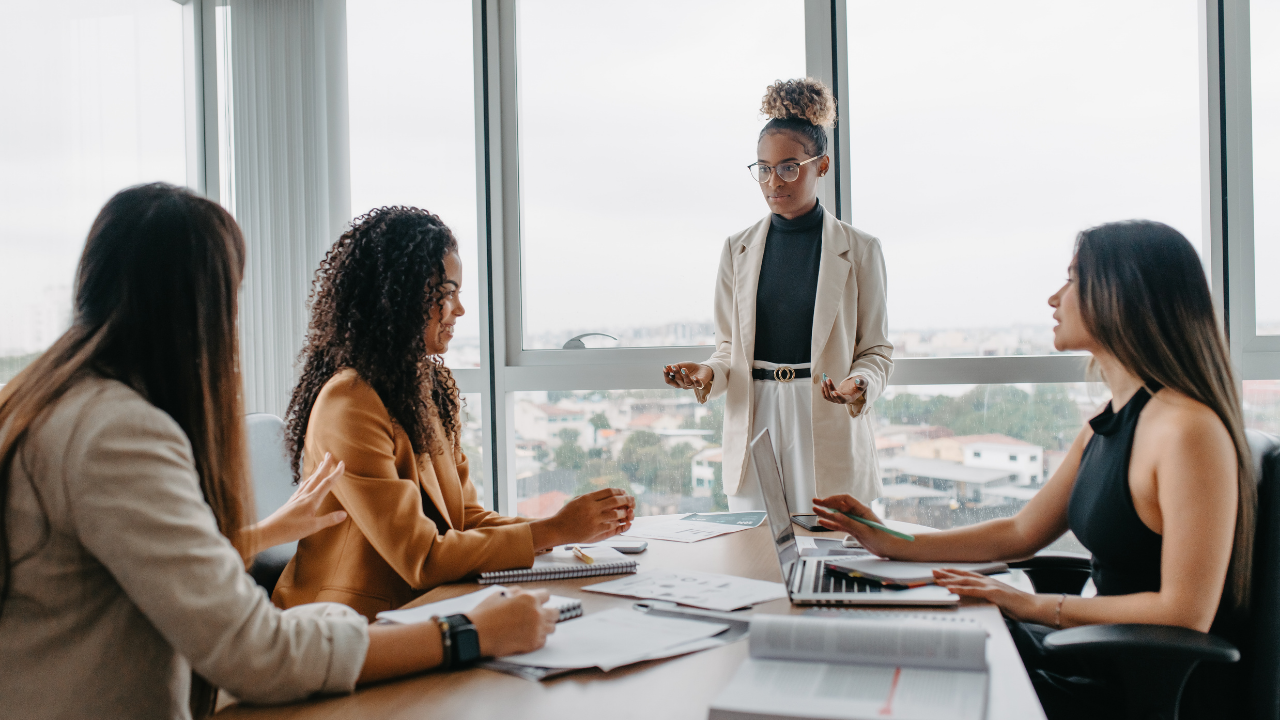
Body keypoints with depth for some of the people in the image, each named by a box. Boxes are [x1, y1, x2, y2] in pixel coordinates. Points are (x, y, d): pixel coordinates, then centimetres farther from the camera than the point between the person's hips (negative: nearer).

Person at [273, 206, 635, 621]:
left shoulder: (431, 387, 9)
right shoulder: (348, 403, -17)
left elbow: (465, 518, 9)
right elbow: (421, 558, -18)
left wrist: (579, 526, -4)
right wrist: (554, 531, -14)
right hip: (348, 630, -8)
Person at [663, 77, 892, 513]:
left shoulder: (858, 251, 3)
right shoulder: (738, 250, 10)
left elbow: (876, 349, 4)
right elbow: (729, 346, 11)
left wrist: (859, 384, -16)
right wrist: (709, 373, -9)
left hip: (829, 429, -2)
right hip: (754, 424, 2)